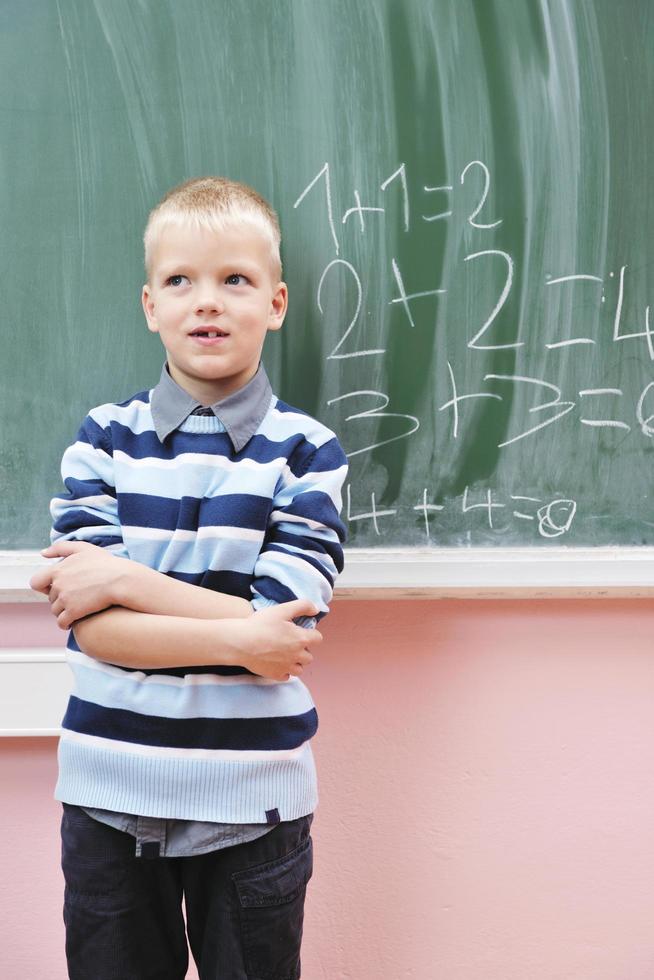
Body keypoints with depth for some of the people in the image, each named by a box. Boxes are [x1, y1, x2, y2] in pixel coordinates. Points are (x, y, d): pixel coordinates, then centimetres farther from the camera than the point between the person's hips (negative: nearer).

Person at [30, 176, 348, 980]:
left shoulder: (306, 451, -5)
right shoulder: (102, 440, -1)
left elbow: (282, 631, -15)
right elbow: (92, 627, -10)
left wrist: (124, 580, -15)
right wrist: (235, 641, -19)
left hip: (253, 808, -1)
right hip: (109, 797, 2)